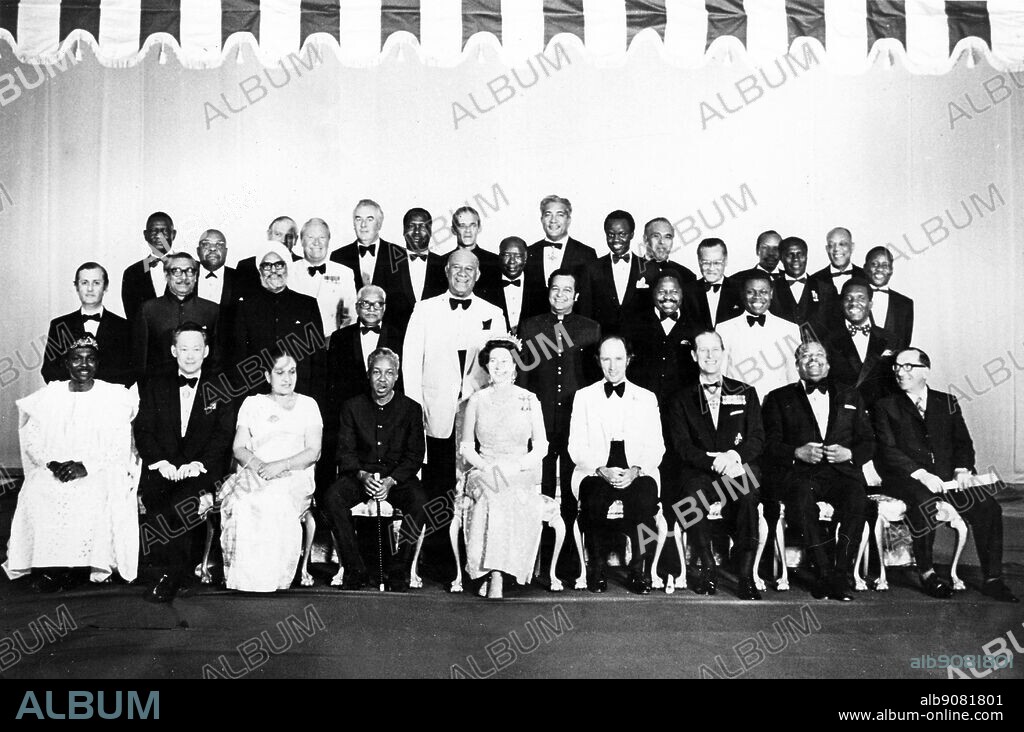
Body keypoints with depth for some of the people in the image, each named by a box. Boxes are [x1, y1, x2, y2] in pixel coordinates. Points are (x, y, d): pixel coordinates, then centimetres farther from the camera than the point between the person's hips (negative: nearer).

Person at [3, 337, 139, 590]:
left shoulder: (115, 397, 4)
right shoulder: (48, 396, 13)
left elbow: (118, 446, -4)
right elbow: (33, 439, 6)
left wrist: (85, 466, -18)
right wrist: (51, 463, -13)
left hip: (98, 472, -2)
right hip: (52, 471, 2)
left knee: (93, 498, -33)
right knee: (37, 496, -27)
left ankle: (76, 565, -19)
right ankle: (46, 566, -16)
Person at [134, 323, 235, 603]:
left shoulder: (219, 392, 10)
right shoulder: (155, 387, 16)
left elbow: (223, 436, 0)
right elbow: (143, 430, 7)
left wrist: (197, 464, -16)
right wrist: (161, 462, -12)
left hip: (202, 471, -2)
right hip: (161, 470, 2)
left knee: (183, 504, -32)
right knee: (151, 495, -30)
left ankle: (174, 574, -15)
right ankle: (182, 567, -13)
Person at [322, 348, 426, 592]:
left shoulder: (411, 409, 3)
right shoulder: (352, 407, 6)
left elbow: (415, 455, 0)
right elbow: (345, 451, 1)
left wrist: (391, 480, -17)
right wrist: (363, 475, -18)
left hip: (398, 477, -1)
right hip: (360, 474, 1)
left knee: (418, 500, -32)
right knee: (332, 497, -29)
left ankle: (400, 573, -18)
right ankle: (355, 570, -18)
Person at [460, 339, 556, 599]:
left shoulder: (529, 400, 9)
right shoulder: (477, 400, 11)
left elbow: (541, 446, 7)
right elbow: (466, 446, 11)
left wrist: (516, 465, -11)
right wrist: (486, 467, -8)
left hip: (521, 474, 0)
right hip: (484, 474, 0)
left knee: (519, 503, -34)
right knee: (491, 501, -34)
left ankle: (496, 573, -30)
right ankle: (495, 575, -30)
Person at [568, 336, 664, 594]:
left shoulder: (647, 398, 16)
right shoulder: (584, 396, 14)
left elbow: (656, 447, 7)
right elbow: (576, 447, 5)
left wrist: (635, 470, -13)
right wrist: (602, 471, -13)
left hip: (637, 473, 0)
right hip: (595, 472, 0)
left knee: (644, 497, -32)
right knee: (592, 501, -33)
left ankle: (641, 570, -15)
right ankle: (596, 568, -13)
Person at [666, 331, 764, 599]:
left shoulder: (745, 393, 17)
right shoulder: (681, 399, 14)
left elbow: (757, 438, 8)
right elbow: (681, 445, 1)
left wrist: (734, 455, -14)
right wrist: (714, 461, -17)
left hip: (739, 469, 0)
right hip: (699, 472, 0)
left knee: (748, 495, -34)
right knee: (692, 496, -34)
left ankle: (746, 575, -27)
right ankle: (708, 568, -16)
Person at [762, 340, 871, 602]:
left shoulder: (850, 397, 24)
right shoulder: (779, 399, 17)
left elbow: (869, 443, 16)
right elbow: (770, 445, 5)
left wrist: (849, 453, -5)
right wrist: (797, 452, -13)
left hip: (841, 471, 2)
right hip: (797, 472, -1)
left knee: (857, 494, -32)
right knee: (801, 493, -36)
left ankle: (840, 574, -28)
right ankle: (824, 572, -29)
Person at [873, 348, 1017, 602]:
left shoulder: (947, 402, 17)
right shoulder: (886, 407, 6)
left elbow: (963, 443, 13)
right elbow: (888, 450, -5)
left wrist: (962, 469, -8)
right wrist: (921, 474, -18)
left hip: (947, 476, 4)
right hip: (907, 479, -3)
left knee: (988, 507, -20)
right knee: (924, 504, -35)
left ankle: (992, 579, -12)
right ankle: (927, 574, -19)